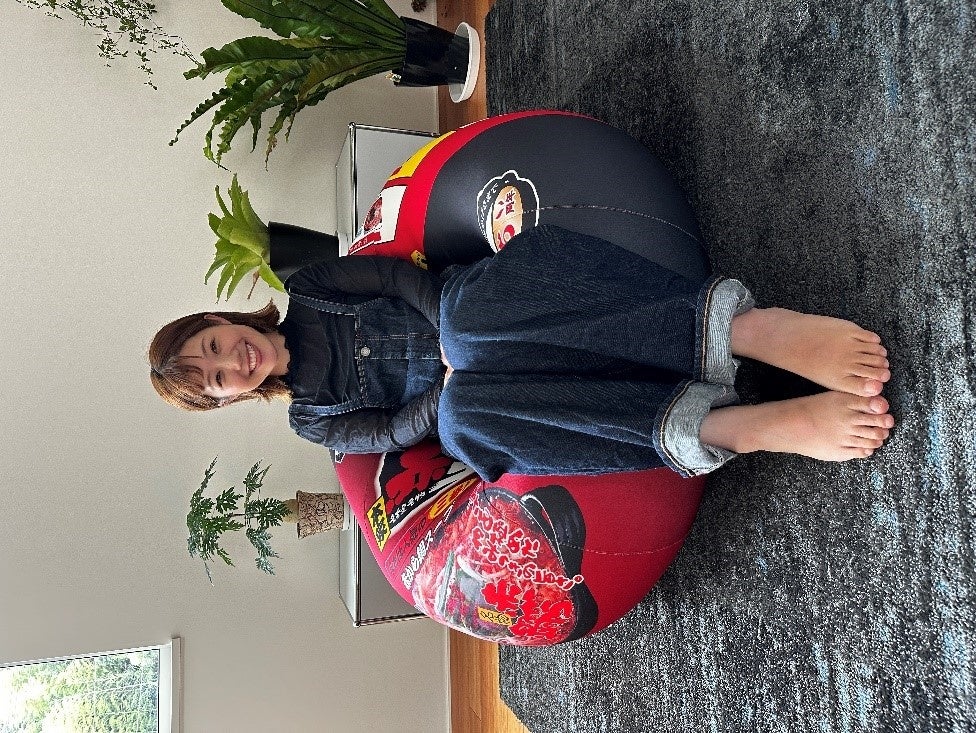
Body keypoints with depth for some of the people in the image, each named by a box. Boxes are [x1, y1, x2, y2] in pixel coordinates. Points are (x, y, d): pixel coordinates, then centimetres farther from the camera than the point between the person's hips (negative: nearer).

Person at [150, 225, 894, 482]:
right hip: (457, 393, 0)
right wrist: (455, 382, -14)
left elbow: (400, 275, 3)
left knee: (469, 309, -35)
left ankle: (743, 328, -45)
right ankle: (746, 425, -44)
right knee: (466, 410, -36)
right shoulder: (312, 418, 15)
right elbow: (397, 431, 2)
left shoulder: (306, 291, 16)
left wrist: (457, 335, -11)